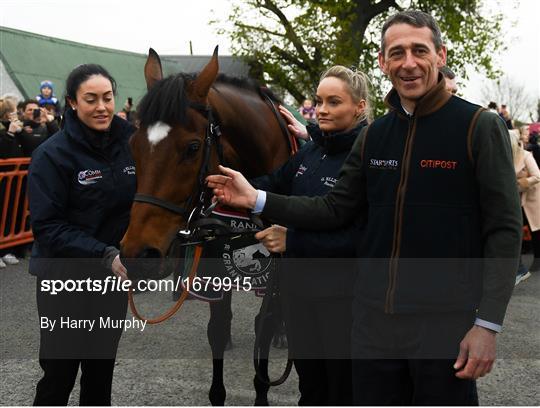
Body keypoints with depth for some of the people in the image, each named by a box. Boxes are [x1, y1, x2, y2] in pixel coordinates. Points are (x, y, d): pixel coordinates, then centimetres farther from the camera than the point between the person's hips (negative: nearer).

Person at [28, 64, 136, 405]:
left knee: (102, 369, 19)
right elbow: (47, 226, -19)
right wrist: (105, 255, -29)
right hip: (65, 278, -4)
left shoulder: (131, 143, -2)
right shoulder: (53, 154, -14)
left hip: (114, 276, 4)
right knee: (59, 374, 7)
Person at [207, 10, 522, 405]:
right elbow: (335, 210, 11)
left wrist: (488, 324, -15)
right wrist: (258, 200, 1)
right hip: (373, 317, 5)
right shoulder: (373, 135, 8)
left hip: (446, 319, -5)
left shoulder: (481, 127, -8)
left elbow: (504, 231, -10)